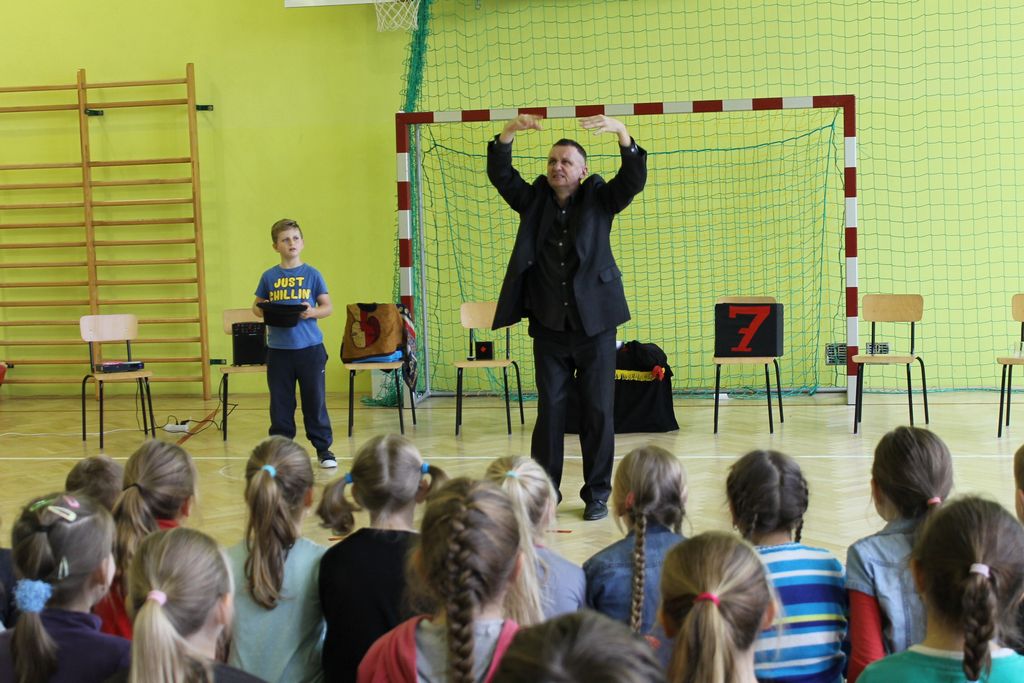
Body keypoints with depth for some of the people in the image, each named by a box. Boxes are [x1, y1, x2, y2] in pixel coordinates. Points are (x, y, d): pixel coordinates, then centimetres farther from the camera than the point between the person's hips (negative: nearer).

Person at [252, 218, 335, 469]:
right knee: (280, 402, 8)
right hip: (278, 349, 1)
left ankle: (323, 448, 13)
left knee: (315, 400, 3)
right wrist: (265, 313, -8)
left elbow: (328, 306, 4)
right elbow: (257, 306, 14)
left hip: (310, 347, -1)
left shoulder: (312, 274, 1)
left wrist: (314, 312, -16)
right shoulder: (269, 277, 5)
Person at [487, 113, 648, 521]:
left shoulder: (599, 199, 2)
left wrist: (622, 135, -30)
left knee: (598, 412, 3)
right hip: (549, 326, 2)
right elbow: (499, 174, -4)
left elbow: (634, 180, -14)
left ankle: (597, 494, 13)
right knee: (550, 411, 6)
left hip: (595, 323, -1)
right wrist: (508, 134, -22)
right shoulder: (533, 200, 7)